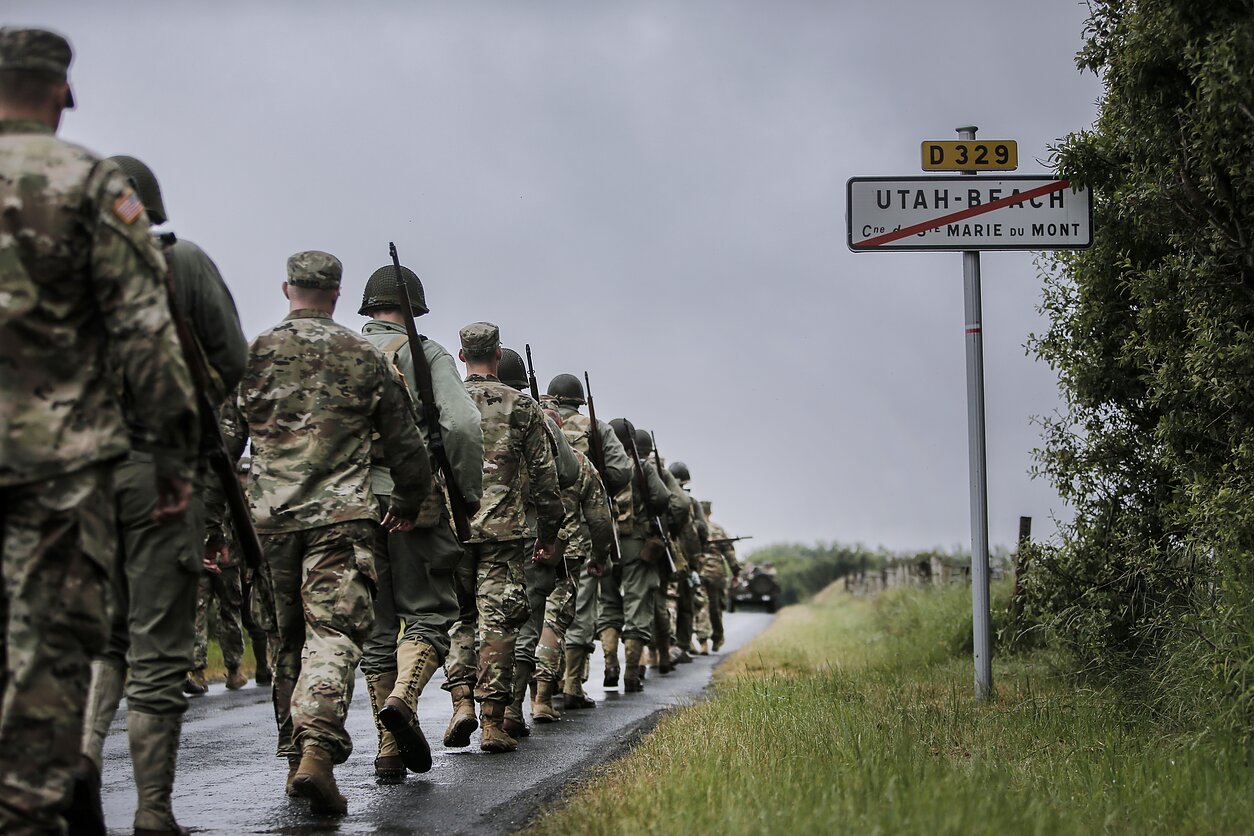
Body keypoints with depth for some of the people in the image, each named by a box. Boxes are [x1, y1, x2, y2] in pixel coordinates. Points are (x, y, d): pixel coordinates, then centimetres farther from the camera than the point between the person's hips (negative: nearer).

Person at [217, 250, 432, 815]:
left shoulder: (252, 355, 6)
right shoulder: (366, 359, 5)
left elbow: (221, 444, 3)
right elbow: (407, 447, 9)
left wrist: (214, 521, 10)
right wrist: (408, 505, 26)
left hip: (270, 516, 2)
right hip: (342, 515, -2)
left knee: (289, 640, 16)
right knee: (334, 634, -9)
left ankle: (294, 755, 21)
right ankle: (317, 750, -28)